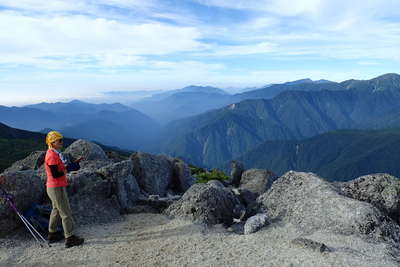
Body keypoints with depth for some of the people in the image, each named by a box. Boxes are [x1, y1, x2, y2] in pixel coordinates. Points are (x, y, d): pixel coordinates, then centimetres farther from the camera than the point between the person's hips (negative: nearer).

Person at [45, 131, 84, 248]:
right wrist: (68, 169, -14)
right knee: (66, 212, -4)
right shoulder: (52, 155, -20)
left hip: (58, 187, 10)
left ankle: (52, 234, 33)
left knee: (56, 210, 20)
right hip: (56, 188, -10)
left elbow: (61, 168, 13)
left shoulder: (55, 153, 11)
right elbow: (55, 174, -25)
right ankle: (69, 238, 4)